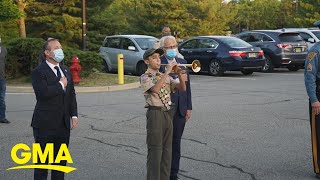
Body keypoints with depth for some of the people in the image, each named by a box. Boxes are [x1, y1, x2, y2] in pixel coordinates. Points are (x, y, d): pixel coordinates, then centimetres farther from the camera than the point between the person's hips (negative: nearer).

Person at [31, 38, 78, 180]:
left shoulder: (66, 71, 13)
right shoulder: (39, 72, -10)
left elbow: (72, 95, 13)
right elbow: (43, 92, -27)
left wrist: (74, 115, 5)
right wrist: (60, 85, -14)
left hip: (63, 123, 7)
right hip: (45, 124, -6)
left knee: (61, 158, 15)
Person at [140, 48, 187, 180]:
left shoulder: (166, 77, 14)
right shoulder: (145, 77, -5)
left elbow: (182, 88, 6)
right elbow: (155, 89, -25)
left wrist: (179, 74, -10)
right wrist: (167, 71, -25)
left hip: (168, 114, 6)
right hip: (155, 114, -6)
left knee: (167, 149, 10)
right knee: (155, 149, -4)